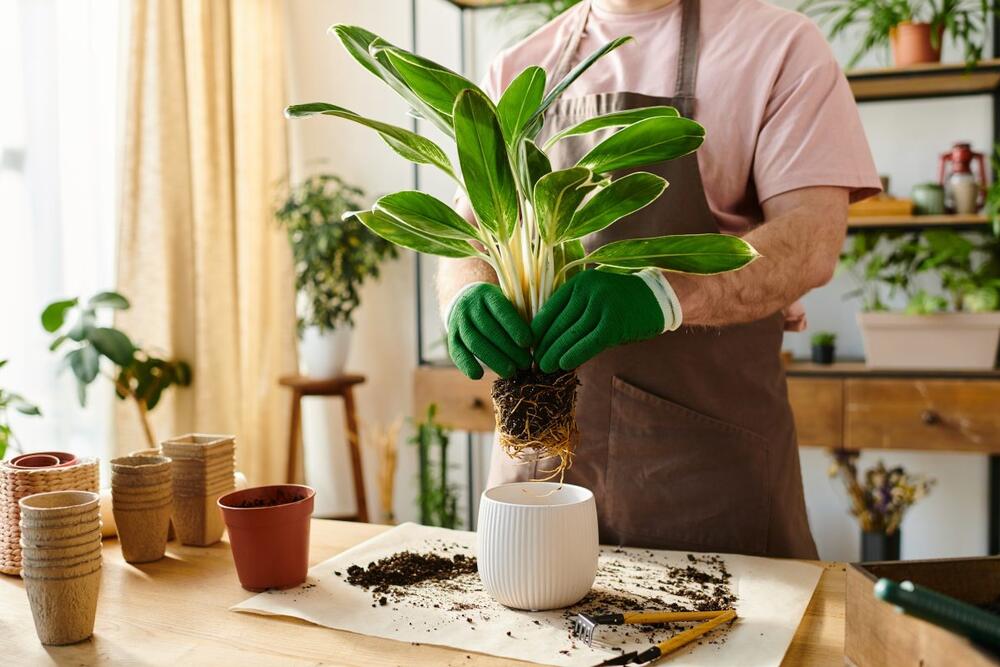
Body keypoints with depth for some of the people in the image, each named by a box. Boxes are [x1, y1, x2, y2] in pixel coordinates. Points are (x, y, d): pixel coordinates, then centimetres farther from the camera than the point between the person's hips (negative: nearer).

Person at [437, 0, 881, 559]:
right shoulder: (518, 68, 10)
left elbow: (812, 240, -12)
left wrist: (663, 295, -31)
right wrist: (469, 297, -20)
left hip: (709, 440, -3)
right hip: (541, 435, 4)